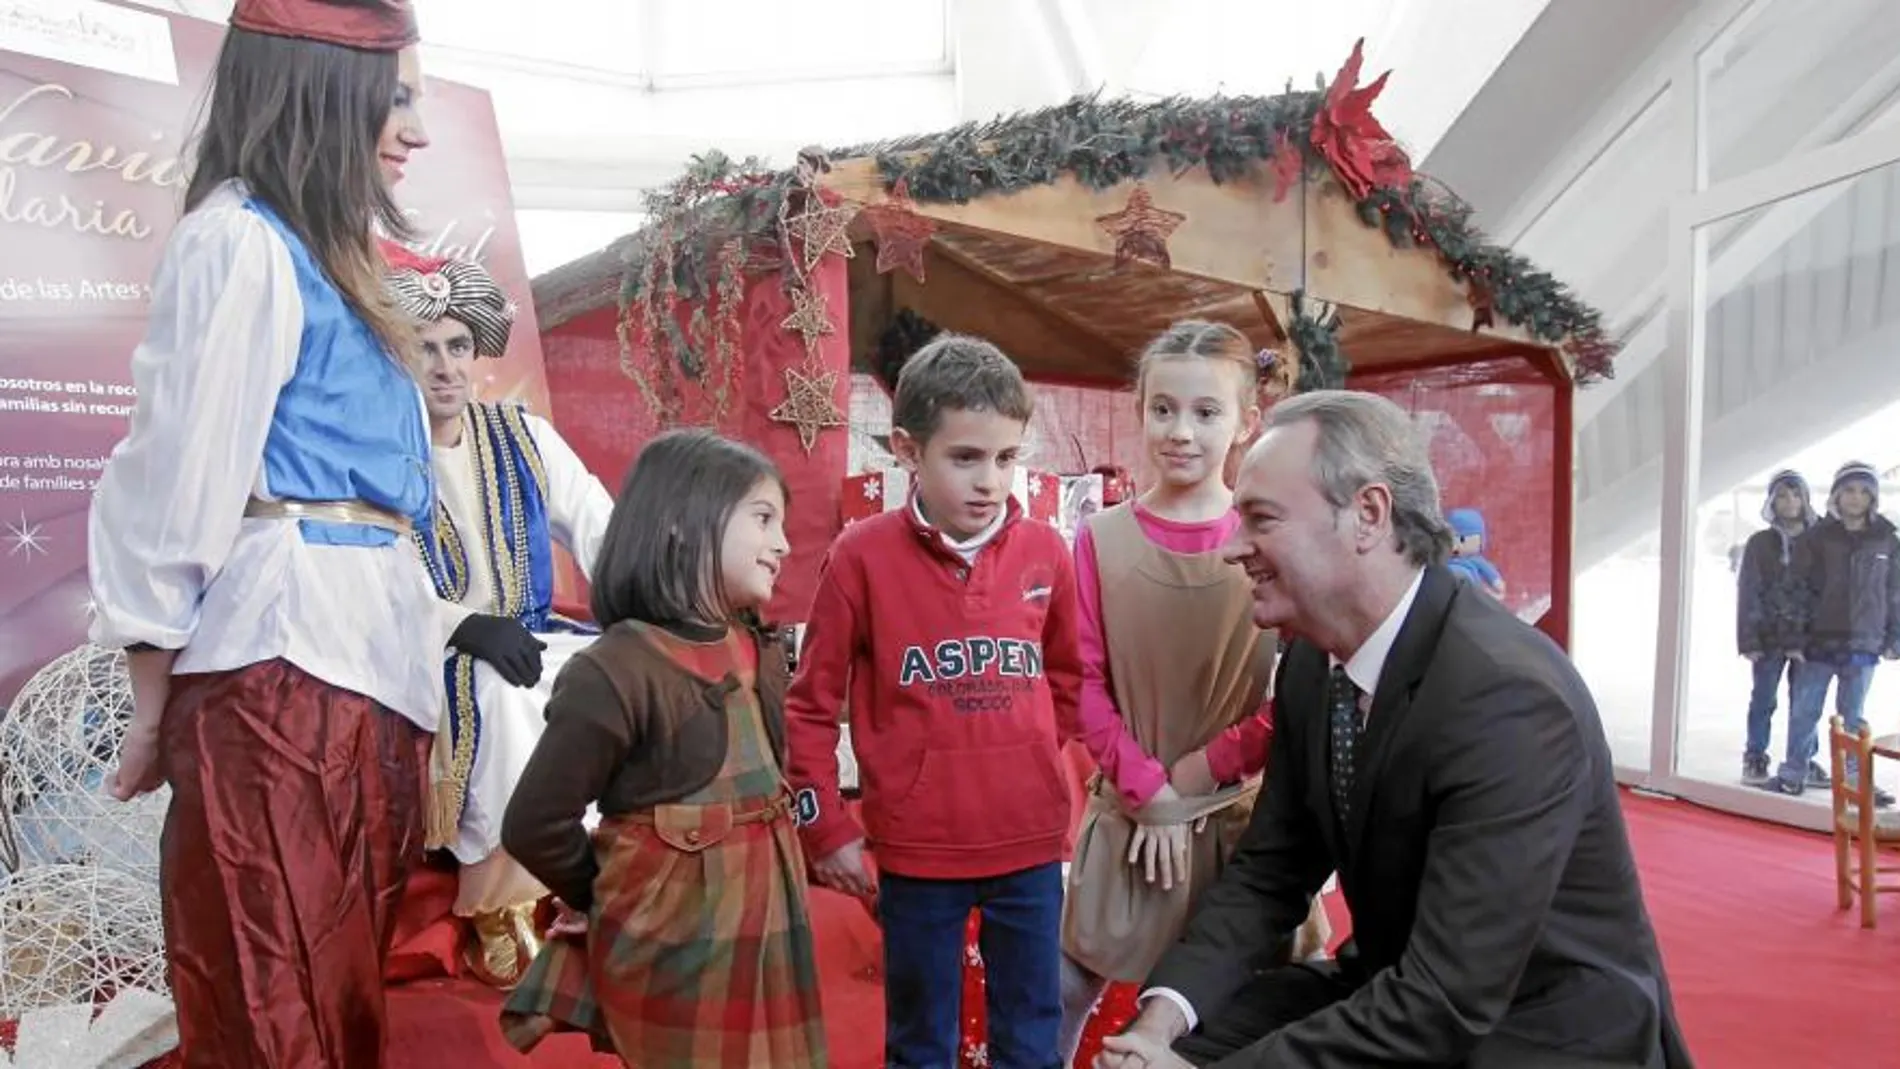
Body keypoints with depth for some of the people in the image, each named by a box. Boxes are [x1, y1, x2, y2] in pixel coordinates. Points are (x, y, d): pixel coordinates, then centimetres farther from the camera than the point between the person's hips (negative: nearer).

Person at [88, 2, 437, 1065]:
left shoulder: (325, 251, 21)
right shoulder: (242, 238, -7)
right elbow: (181, 477, -10)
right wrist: (155, 704, -7)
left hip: (366, 651, 9)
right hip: (291, 651, -9)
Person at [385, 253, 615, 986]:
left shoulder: (524, 437, 9)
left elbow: (604, 535, 0)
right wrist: (468, 626, -28)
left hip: (531, 639, 4)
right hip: (428, 658, -4)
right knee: (507, 699, -35)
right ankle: (504, 912, -18)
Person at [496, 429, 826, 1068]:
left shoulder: (761, 653, 3)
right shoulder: (618, 670, -20)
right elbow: (535, 827, -16)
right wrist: (616, 896, -1)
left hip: (766, 931, 7)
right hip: (675, 950, -7)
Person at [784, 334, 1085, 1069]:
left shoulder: (1046, 552, -2)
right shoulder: (862, 556, -10)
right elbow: (811, 706, -3)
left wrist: (1031, 765, 6)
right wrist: (826, 829, -3)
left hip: (1030, 841, 2)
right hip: (917, 848, -2)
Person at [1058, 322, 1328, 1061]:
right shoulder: (1101, 539, -5)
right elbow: (1083, 683, -4)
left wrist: (1197, 773, -11)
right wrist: (1148, 791, -11)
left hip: (1244, 814, 0)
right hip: (1131, 814, 1)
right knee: (1062, 994, 12)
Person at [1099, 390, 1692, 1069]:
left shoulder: (1510, 698, -28)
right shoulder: (1312, 661, -4)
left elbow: (1445, 1003, -29)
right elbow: (1268, 869, 2)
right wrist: (1166, 1009, -15)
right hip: (1394, 996, 7)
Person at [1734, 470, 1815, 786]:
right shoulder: (1760, 543, 1)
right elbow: (1747, 593, -1)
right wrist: (1749, 640, -7)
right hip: (1770, 636, -1)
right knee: (1763, 700, 2)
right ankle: (1755, 760, 11)